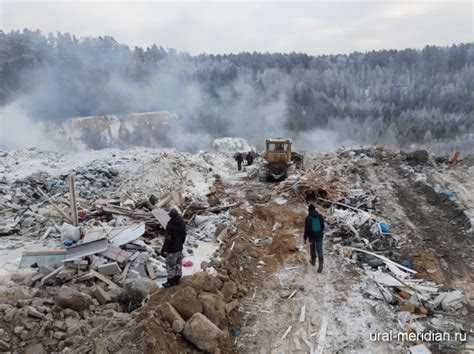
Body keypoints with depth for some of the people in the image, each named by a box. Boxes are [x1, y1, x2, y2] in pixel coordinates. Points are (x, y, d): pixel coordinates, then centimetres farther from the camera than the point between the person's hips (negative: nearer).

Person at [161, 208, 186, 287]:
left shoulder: (170, 225, -24)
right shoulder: (182, 223, 0)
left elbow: (168, 238, -23)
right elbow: (184, 235, 10)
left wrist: (164, 249, -14)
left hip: (172, 249, -7)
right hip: (179, 248, 8)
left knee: (170, 265, 6)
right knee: (178, 264, 18)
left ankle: (170, 281, 15)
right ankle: (177, 279, 30)